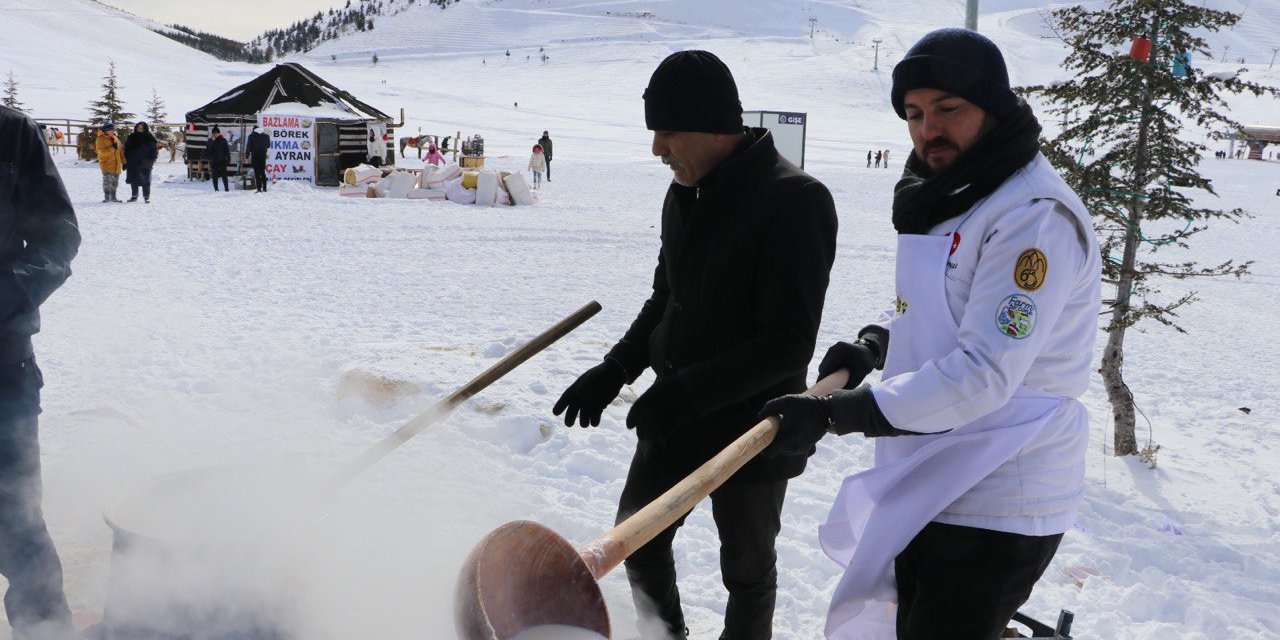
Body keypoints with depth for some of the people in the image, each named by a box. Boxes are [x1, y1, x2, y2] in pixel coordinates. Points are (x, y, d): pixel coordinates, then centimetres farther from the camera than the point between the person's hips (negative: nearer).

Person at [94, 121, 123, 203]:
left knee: (115, 182, 11)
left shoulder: (115, 138, 13)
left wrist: (123, 162, 15)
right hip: (106, 164, -6)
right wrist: (112, 148, -27)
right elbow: (101, 151, -19)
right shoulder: (100, 139, -8)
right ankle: (106, 197, -5)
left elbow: (120, 151, 17)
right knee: (107, 181, -13)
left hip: (116, 165, 6)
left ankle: (113, 197, 21)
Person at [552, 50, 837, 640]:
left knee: (746, 567, 10)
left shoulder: (796, 200, -21)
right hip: (673, 417, 7)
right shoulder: (686, 193, 4)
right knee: (638, 538, 17)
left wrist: (685, 393, -28)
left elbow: (789, 344, -24)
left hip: (753, 428, -7)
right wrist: (613, 371, 4)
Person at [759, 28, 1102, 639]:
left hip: (996, 510, -10)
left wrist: (831, 414, -28)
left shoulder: (1036, 217, -21)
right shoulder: (950, 199, 10)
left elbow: (982, 375, -28)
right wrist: (876, 342, 2)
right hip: (928, 491, 10)